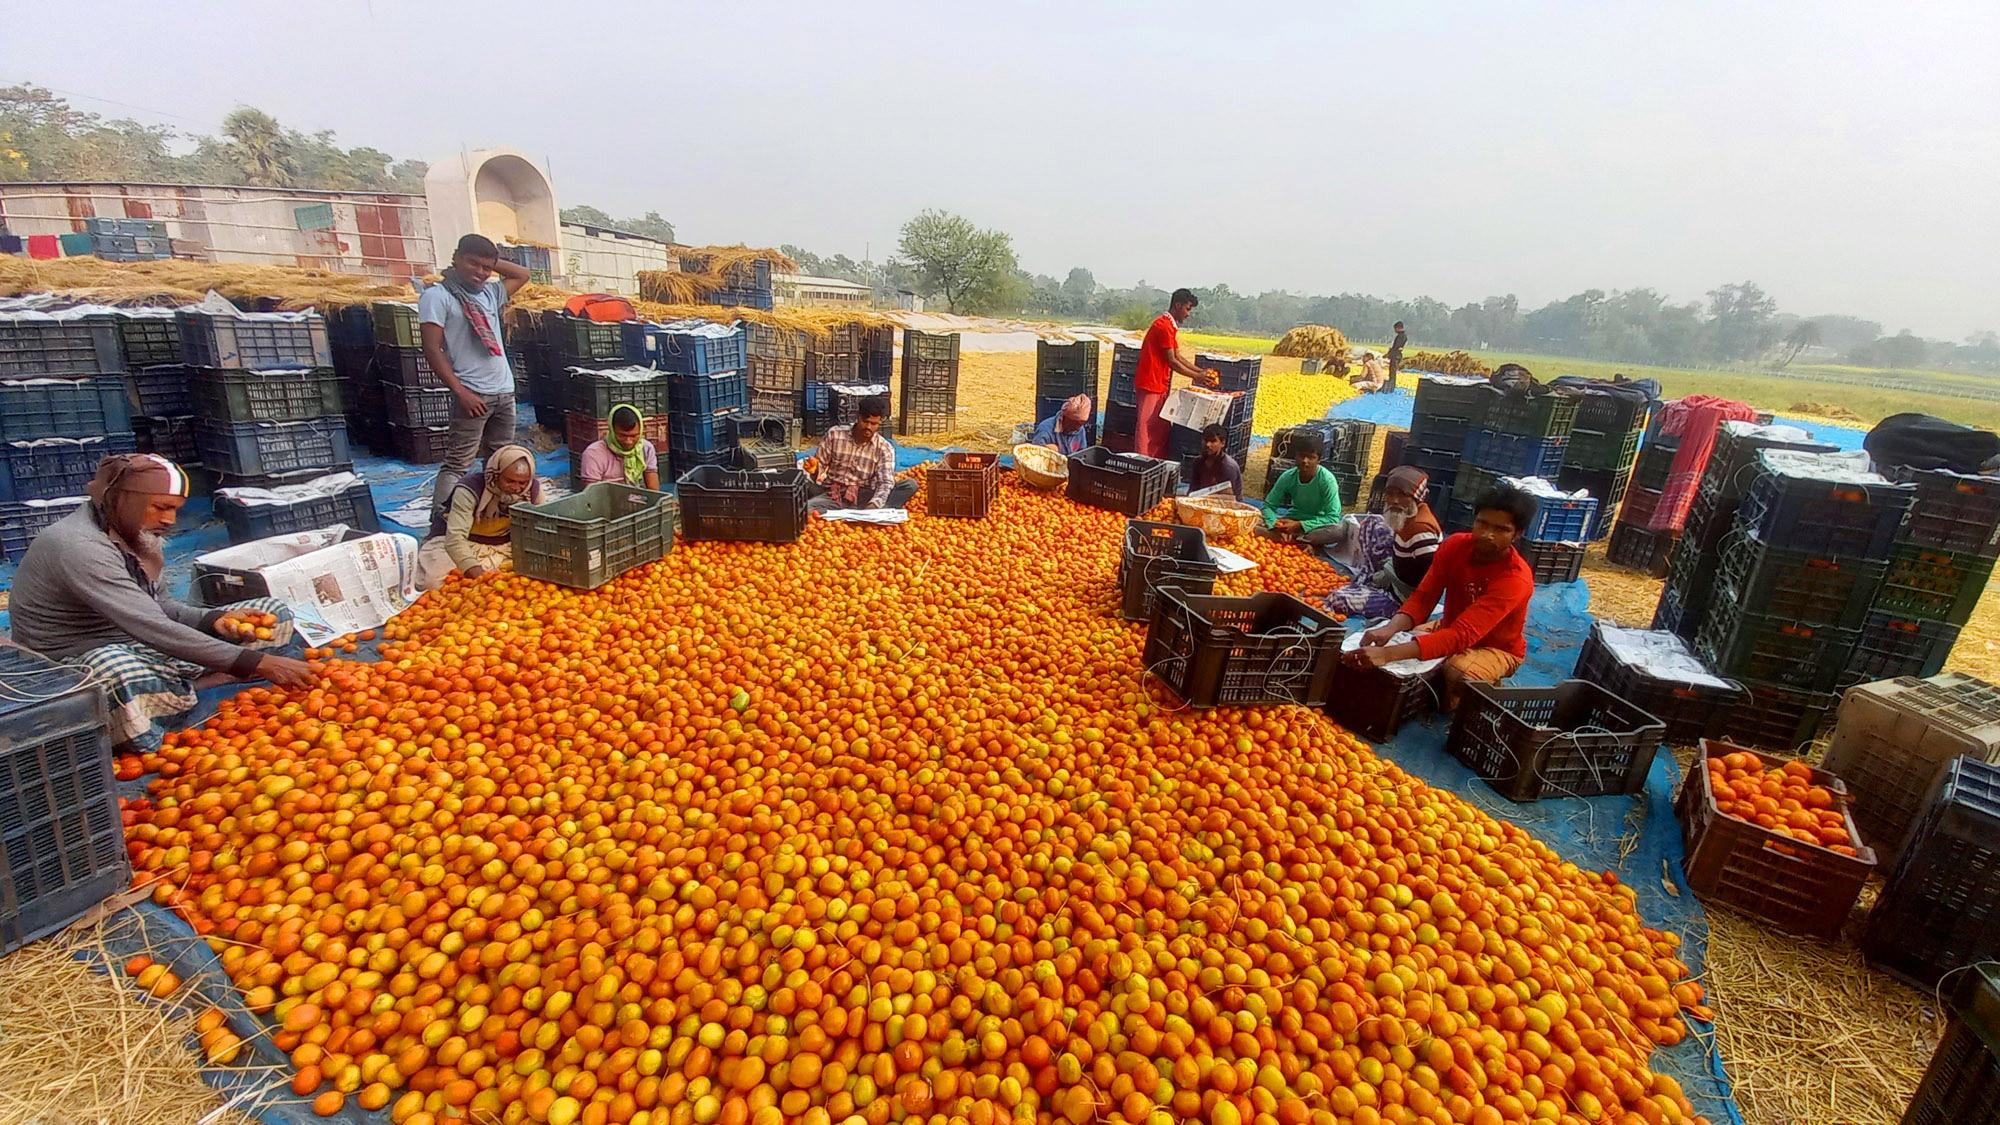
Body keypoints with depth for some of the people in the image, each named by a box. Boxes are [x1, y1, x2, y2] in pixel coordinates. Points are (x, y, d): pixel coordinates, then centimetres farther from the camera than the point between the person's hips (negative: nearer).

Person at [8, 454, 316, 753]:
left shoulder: (133, 533, 4)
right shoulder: (78, 546, -23)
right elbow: (153, 629, -32)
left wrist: (215, 620, -12)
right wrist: (259, 663, -37)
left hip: (140, 649, 9)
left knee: (276, 614, -2)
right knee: (123, 674, -45)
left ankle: (174, 690, -14)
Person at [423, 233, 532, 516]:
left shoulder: (489, 292, 15)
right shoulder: (437, 296, -3)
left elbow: (522, 274, 31)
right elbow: (432, 349, -9)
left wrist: (492, 262, 15)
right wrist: (461, 392, -17)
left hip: (505, 391, 7)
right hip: (474, 394, -7)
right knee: (457, 464, -10)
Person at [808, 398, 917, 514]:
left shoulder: (885, 448, -5)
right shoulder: (834, 434, -1)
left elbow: (886, 483, -17)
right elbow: (819, 464, 7)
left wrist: (873, 506, -35)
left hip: (864, 498, 0)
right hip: (833, 495, 0)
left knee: (910, 485, -22)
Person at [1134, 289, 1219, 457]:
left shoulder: (1171, 326, 16)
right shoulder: (1164, 326, -16)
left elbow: (1178, 357, 17)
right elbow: (1172, 361, -17)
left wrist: (1201, 371, 9)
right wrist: (1197, 377, -10)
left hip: (1161, 385, 10)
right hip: (1151, 384, -10)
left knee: (1162, 428, 11)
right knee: (1148, 428, -6)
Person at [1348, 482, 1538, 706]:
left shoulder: (1516, 578, -33)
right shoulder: (1455, 545, -16)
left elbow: (1461, 636, -44)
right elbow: (1422, 598, -18)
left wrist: (1387, 654, -57)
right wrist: (1390, 628, -43)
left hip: (1496, 648, -5)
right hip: (1451, 628, 6)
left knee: (1457, 673, -35)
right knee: (1399, 639, -15)